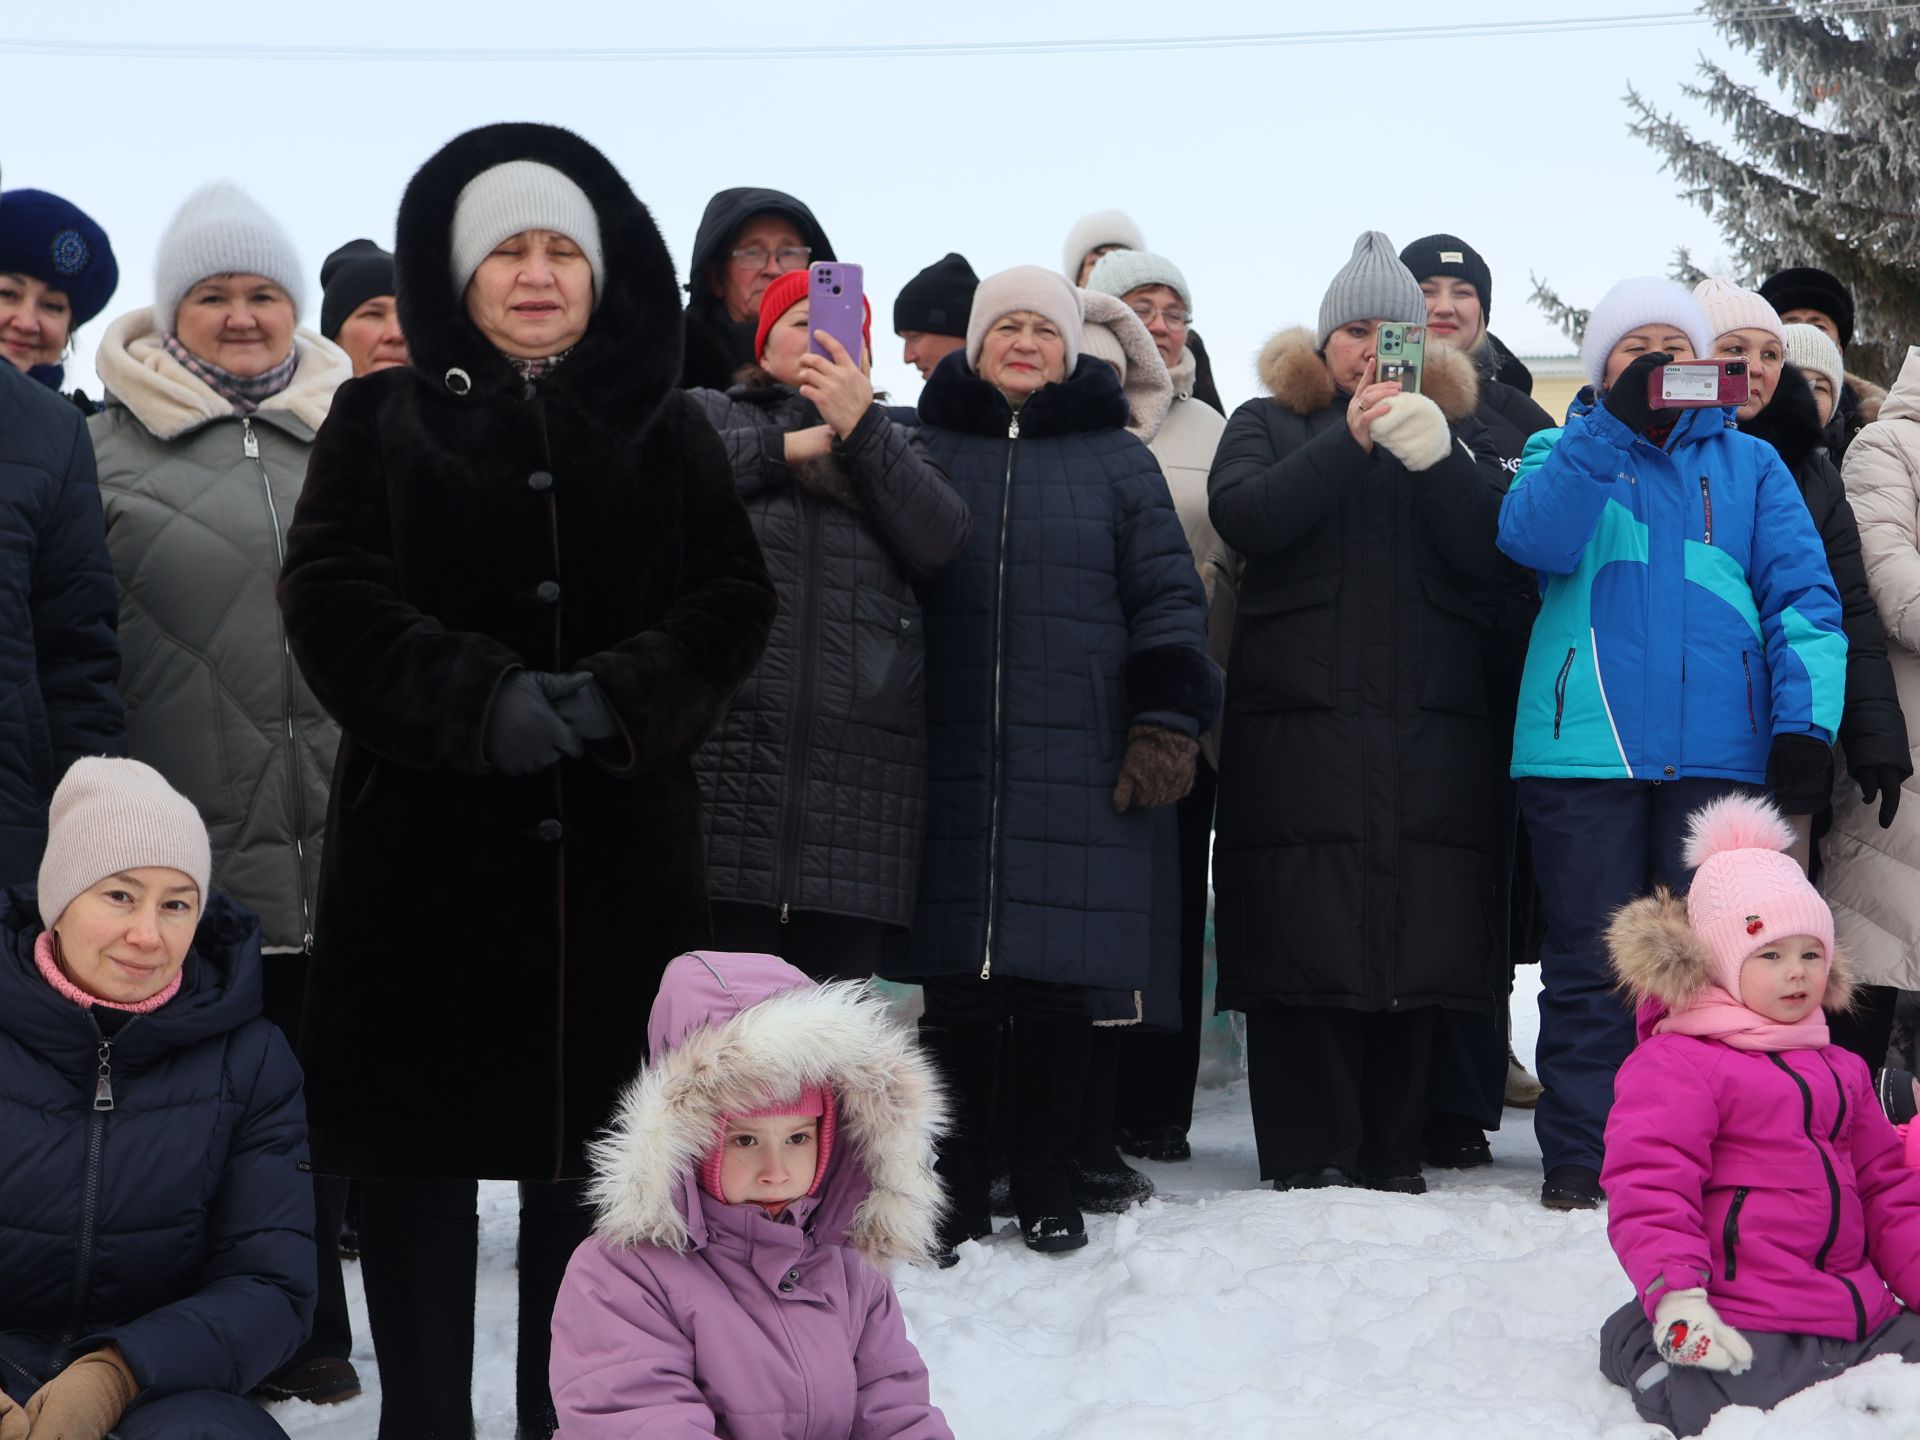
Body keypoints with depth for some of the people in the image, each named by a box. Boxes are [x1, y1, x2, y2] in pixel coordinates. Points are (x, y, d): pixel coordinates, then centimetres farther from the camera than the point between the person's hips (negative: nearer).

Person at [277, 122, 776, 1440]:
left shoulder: (667, 431, 12)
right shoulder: (384, 420, 8)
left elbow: (733, 602, 2)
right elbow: (333, 594, -4)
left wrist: (619, 694, -17)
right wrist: (480, 697, -19)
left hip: (620, 849, 1)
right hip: (424, 837, -1)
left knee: (591, 1141, 5)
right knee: (423, 1146, 1)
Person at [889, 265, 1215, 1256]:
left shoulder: (1117, 460, 11)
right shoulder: (927, 450, 13)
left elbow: (1169, 600, 7)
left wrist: (1166, 726, -3)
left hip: (1079, 767, -1)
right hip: (950, 765, 1)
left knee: (1059, 986, 1)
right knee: (954, 987, 1)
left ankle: (1046, 1193, 13)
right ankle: (955, 1192, 11)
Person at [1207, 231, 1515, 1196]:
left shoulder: (1459, 428, 18)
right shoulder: (1269, 423, 14)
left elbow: (1495, 555, 2)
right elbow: (1241, 518, -6)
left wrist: (1434, 456, -14)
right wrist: (1351, 440, -14)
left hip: (1430, 730, 2)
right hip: (1298, 722, -2)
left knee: (1418, 941, -1)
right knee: (1301, 939, -6)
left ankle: (1392, 1154, 9)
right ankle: (1307, 1157, 1)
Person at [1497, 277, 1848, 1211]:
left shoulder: (1748, 463, 16)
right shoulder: (1567, 451, 14)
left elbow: (1802, 593, 6)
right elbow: (1535, 538, -8)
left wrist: (1806, 716, -8)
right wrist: (1615, 422, -13)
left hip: (1719, 750, 1)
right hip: (1584, 746, -1)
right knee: (1591, 966, 1)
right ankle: (1580, 1160, 7)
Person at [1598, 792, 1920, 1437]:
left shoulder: (1841, 1070, 21)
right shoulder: (1673, 1065, -5)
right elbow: (1649, 1188, -13)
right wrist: (1676, 1299, -24)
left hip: (1863, 1316, 8)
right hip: (1742, 1329, -7)